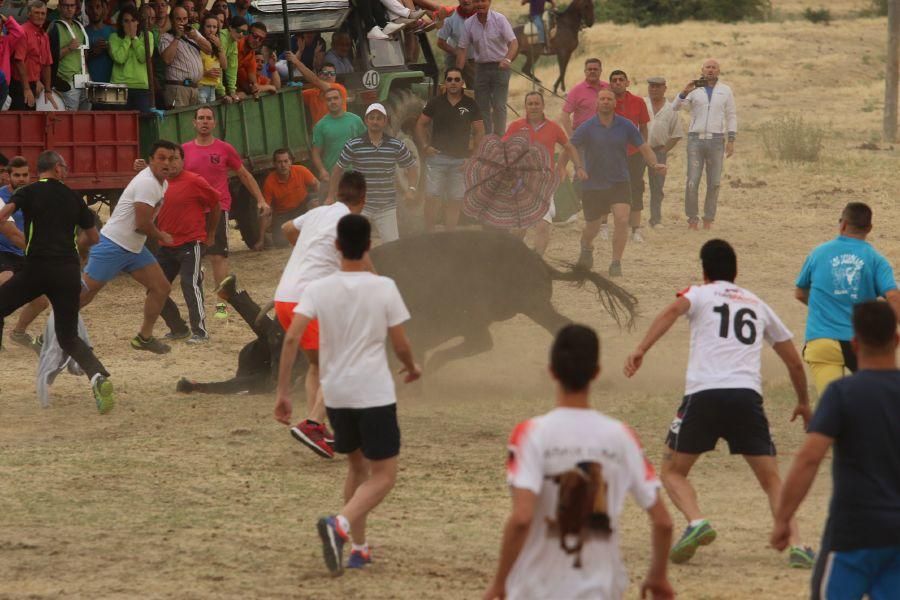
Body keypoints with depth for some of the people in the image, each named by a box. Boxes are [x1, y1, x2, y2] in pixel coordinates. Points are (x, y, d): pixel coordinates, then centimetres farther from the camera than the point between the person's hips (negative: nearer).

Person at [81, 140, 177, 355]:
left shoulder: (162, 184, 11)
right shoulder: (147, 183, -20)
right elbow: (142, 224, -23)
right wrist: (162, 237, -6)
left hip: (134, 248, 9)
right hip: (113, 246, -9)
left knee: (161, 288, 5)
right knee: (84, 293, -8)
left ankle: (144, 337, 16)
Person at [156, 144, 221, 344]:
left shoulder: (194, 182, -10)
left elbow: (215, 204, 0)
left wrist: (210, 234, 8)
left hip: (190, 243, -7)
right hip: (166, 245, 7)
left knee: (190, 285, -17)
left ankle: (200, 332, -11)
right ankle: (178, 329, 21)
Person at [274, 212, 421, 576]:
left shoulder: (318, 289, -3)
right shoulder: (383, 288, -7)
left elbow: (291, 337, -12)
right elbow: (400, 345, -2)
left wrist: (283, 391, -8)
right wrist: (412, 368, 20)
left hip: (335, 394, 4)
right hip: (375, 394, -4)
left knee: (357, 465, 24)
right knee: (383, 475, 1)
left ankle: (358, 548, 21)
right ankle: (341, 524, -26)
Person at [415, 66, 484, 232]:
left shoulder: (470, 105, 4)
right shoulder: (436, 103, 5)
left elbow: (480, 131, 7)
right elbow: (420, 124, 12)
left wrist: (473, 153, -3)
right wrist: (425, 146, 0)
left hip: (460, 159, 1)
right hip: (437, 156, -1)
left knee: (455, 200, 3)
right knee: (433, 197, -6)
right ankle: (428, 234, 0)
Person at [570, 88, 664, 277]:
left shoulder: (625, 126, -2)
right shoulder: (587, 128, -6)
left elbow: (643, 148, 2)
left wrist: (654, 164, -16)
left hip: (619, 182, 0)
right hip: (593, 184, 0)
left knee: (622, 219, -21)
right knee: (592, 227, 11)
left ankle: (616, 262, -10)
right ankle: (586, 248, 48)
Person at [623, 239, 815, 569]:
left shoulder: (700, 294, 15)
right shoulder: (758, 305, 26)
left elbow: (674, 310, -10)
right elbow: (794, 362, 30)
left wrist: (641, 349, -19)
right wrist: (804, 403, 46)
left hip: (703, 395, -2)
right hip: (748, 394, 2)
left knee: (672, 471, 13)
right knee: (771, 479, 11)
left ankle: (696, 521, -13)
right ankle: (796, 545, -7)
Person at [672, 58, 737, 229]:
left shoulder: (725, 91, 10)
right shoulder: (694, 90, 6)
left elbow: (731, 116, 11)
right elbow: (674, 108, -3)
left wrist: (731, 140, 3)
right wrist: (684, 93, -21)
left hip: (716, 140, 1)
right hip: (695, 139, -1)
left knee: (714, 183, 1)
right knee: (692, 182, -6)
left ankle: (708, 220, 9)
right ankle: (692, 218, 3)